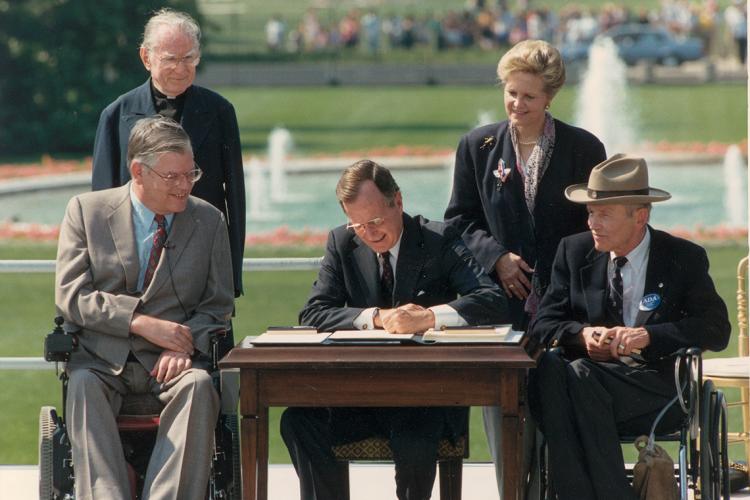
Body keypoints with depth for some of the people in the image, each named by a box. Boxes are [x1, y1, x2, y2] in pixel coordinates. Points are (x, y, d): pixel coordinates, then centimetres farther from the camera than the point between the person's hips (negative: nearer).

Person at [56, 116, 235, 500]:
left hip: (172, 361, 1)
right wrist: (142, 322, -15)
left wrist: (186, 343, -12)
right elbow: (71, 296, -3)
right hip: (102, 359, -1)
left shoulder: (209, 221, 10)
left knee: (198, 385, -33)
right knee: (84, 386, -34)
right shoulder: (86, 210, 5)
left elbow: (219, 306, 10)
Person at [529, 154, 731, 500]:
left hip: (657, 386, -3)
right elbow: (544, 324, 9)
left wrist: (649, 335, -18)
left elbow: (716, 329, -4)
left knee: (579, 377, -33)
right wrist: (582, 334, -14)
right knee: (549, 367, -33)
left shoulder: (684, 258, 5)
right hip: (592, 374, 3)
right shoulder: (574, 251, 13)